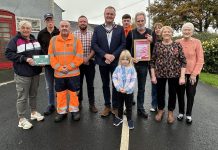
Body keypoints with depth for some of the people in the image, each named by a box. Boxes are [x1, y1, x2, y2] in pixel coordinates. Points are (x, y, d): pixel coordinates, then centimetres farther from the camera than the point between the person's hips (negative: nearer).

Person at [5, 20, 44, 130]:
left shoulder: (34, 40, 14)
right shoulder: (15, 40, -7)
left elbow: (40, 52, 23)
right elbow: (8, 53, -15)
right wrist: (25, 59, -23)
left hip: (35, 73, 6)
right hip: (22, 74, -6)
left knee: (33, 94, 18)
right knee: (22, 97, 1)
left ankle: (33, 112, 34)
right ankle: (21, 119, 14)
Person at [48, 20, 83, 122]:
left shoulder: (76, 40, -1)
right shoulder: (53, 40, 4)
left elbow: (79, 57, -6)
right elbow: (51, 56, 1)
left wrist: (69, 67, -13)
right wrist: (59, 68, -10)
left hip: (73, 73, -1)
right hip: (58, 74, 2)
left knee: (74, 93, 8)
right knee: (60, 94, 10)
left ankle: (74, 111, 25)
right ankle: (62, 112, 26)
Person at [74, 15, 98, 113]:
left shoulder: (92, 34, 3)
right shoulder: (74, 34, 2)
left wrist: (88, 58, -13)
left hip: (90, 62, 0)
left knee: (90, 84, 6)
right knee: (78, 83, 10)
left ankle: (92, 104, 15)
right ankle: (79, 102, 24)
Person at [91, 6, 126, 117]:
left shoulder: (120, 29, 4)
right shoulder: (97, 29, 6)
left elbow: (123, 44, -2)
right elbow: (94, 44, -2)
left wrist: (113, 55, -15)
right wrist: (105, 55, -14)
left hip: (116, 61, -1)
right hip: (102, 61, 1)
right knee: (105, 84, 11)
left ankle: (115, 106, 20)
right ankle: (107, 106, 25)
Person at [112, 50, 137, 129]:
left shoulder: (132, 69, -11)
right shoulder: (118, 68, -5)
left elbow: (133, 80, -13)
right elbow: (114, 78, -4)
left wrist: (126, 89, -19)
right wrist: (118, 87, -16)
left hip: (129, 91, -2)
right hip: (119, 91, 2)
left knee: (129, 106, 12)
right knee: (120, 105, 20)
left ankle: (129, 119, 28)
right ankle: (119, 117, 38)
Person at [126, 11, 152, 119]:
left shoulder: (151, 33, 5)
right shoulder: (131, 33, 1)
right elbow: (126, 48, 1)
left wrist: (151, 41, -14)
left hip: (144, 64, 2)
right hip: (132, 63, -1)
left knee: (141, 88, 11)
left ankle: (140, 109, 22)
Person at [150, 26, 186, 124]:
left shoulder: (177, 45, 0)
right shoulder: (157, 45, 2)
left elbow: (183, 61, -3)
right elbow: (152, 61, 2)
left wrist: (182, 76, -10)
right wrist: (153, 75, -4)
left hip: (174, 74, 0)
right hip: (160, 74, 1)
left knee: (172, 93, 11)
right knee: (160, 93, 11)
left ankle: (170, 112, 31)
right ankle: (160, 111, 33)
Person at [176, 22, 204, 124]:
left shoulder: (197, 42, -6)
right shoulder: (177, 42, -1)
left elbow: (200, 60, -6)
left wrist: (194, 74, -12)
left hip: (192, 74, -1)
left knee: (190, 95, 9)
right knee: (180, 94, 12)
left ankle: (189, 114, 27)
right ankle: (181, 112, 31)